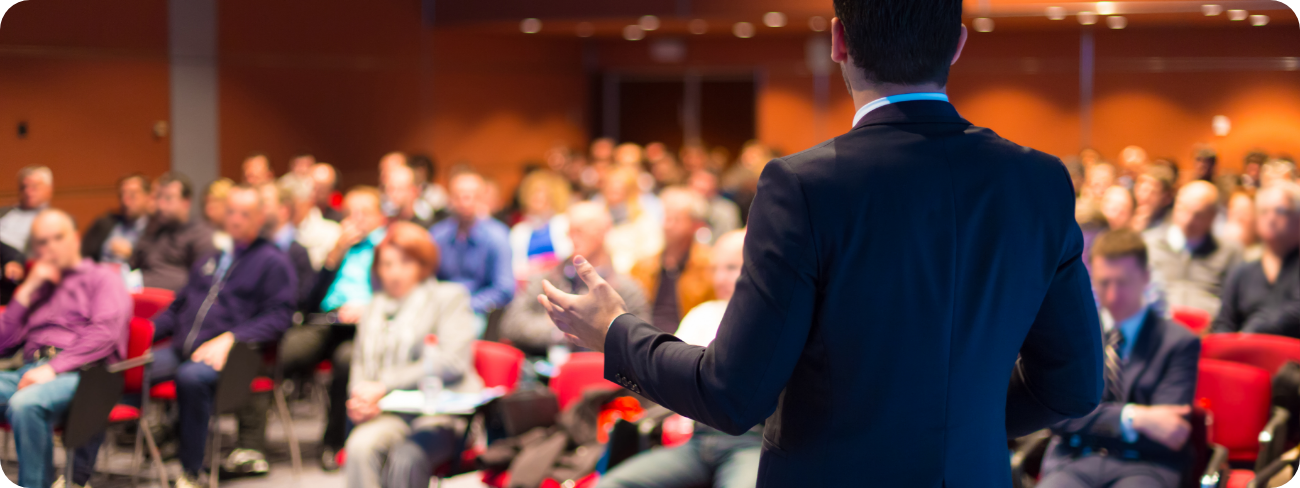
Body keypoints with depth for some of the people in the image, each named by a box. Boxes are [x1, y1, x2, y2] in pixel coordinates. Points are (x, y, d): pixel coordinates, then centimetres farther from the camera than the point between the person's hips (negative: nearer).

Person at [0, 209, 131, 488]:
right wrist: (27, 292, 13)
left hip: (80, 373, -5)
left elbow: (104, 334, -4)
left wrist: (53, 368, -15)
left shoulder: (103, 278, 15)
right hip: (30, 371, 5)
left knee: (25, 404, -37)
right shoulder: (36, 287, 32)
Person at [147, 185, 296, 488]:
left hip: (227, 355, -6)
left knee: (191, 376, -39)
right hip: (181, 349, 6)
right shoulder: (210, 261, 28)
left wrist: (230, 339, -17)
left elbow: (278, 317, -4)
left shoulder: (272, 262, 7)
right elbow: (179, 307, 32)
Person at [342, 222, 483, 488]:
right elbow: (361, 364, 23)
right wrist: (359, 399, -3)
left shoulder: (450, 297, 7)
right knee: (360, 446, -31)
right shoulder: (375, 307, 23)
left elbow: (453, 362, -7)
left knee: (406, 457, -35)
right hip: (389, 415, 4)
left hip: (443, 413, -4)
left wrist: (384, 386, -11)